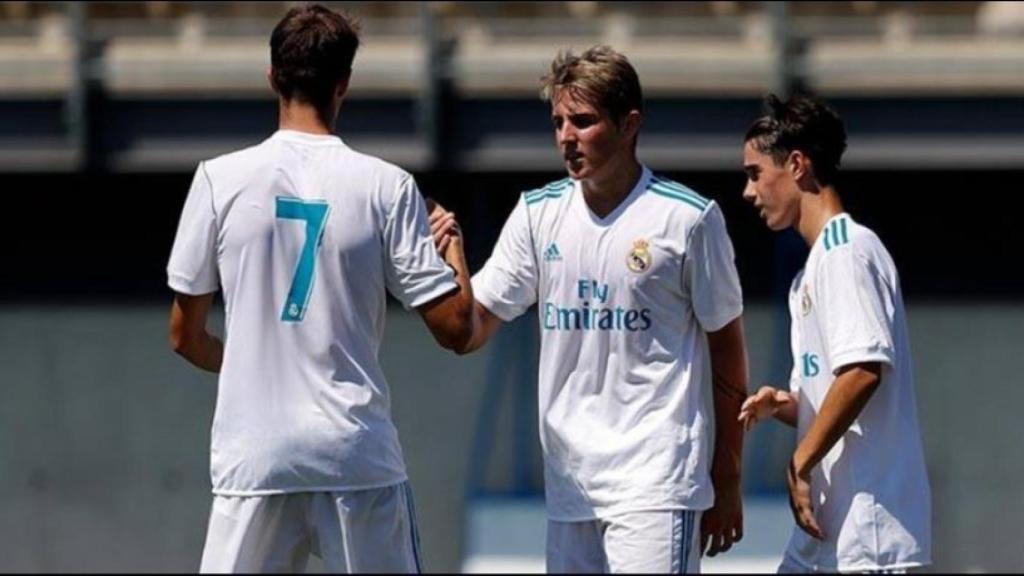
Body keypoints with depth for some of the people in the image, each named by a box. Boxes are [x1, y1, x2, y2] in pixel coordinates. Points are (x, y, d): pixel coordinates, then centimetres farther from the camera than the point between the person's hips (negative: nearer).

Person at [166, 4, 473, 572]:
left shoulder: (220, 179, -1)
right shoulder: (386, 186, -3)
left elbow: (185, 337, 7)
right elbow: (455, 328, -1)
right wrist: (455, 249, 19)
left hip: (252, 457, 0)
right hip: (359, 457, 0)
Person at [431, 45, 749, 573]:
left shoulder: (687, 218, -4)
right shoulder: (538, 213, 8)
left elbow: (727, 352, 3)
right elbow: (470, 334, 8)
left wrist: (727, 484, 4)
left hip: (656, 485, -5)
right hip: (568, 485, 5)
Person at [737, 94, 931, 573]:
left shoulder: (847, 250, -10)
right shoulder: (813, 268, 21)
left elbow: (864, 370, -22)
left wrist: (800, 464, -16)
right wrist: (782, 404, 3)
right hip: (824, 526, 10)